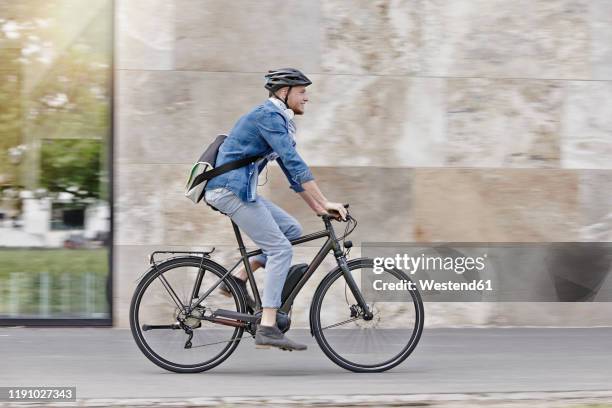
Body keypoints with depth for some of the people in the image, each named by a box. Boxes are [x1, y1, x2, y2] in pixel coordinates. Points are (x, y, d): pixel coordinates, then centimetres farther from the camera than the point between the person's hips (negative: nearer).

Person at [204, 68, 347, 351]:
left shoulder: (276, 119, 19)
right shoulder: (269, 115, -13)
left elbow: (291, 170, 21)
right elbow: (295, 163, -21)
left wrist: (317, 207, 14)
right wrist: (324, 203, -21)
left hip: (238, 189, 10)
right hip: (231, 189, -10)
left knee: (292, 230, 10)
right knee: (280, 249, -12)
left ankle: (239, 278, 10)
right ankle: (267, 329, -15)